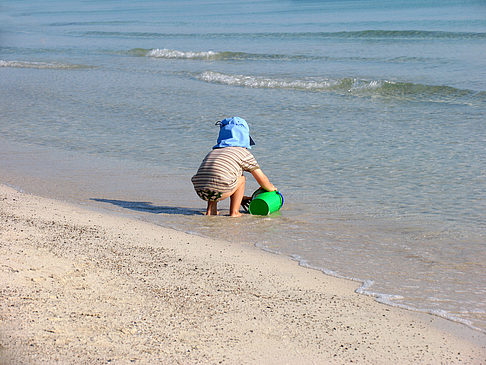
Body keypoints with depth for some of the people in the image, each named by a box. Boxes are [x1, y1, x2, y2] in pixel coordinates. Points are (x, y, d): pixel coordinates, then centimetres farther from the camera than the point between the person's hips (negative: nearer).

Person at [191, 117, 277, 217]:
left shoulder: (214, 151, 31)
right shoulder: (244, 152, 14)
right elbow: (262, 180, 19)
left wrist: (241, 197, 48)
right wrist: (272, 188, 42)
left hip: (199, 190, 6)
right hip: (218, 192, -5)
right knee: (241, 178, 23)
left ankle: (211, 210, 26)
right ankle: (234, 212, 16)